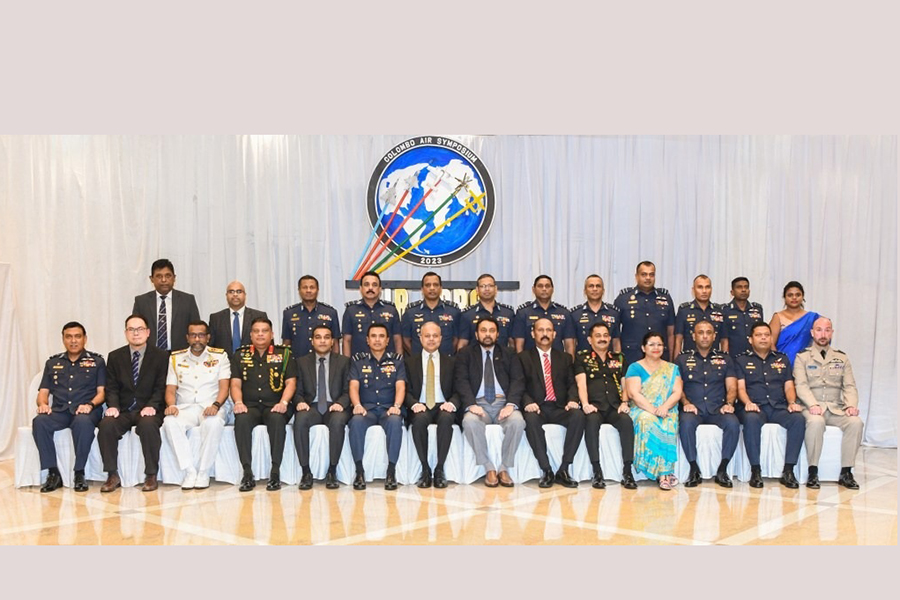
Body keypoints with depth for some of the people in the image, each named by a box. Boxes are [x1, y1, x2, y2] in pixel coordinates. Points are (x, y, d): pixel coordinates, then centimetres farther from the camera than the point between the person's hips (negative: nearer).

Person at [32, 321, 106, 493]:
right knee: (39, 422, -31)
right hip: (59, 411, 3)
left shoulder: (96, 361, 13)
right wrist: (43, 404, -7)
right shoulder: (52, 362, 21)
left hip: (85, 411, -3)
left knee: (83, 422, -39)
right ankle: (53, 473, -24)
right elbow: (43, 392, 17)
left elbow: (102, 392, 5)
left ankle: (79, 474, -27)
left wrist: (90, 404, -16)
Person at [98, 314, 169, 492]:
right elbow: (111, 387, 7)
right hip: (123, 411, 3)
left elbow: (161, 387, -2)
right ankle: (112, 476, -17)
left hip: (148, 411, -2)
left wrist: (152, 406, -19)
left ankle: (151, 476, -24)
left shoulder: (161, 356, 6)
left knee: (148, 424, -36)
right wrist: (113, 405, -12)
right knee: (106, 425, -28)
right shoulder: (115, 357, 14)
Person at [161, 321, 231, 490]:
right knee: (170, 422, -32)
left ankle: (203, 473, -25)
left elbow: (224, 387, -1)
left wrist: (216, 405, -20)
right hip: (185, 408, 2)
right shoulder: (176, 358, 15)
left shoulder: (220, 356, 9)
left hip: (211, 407, -2)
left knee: (214, 423, -37)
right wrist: (171, 405, -13)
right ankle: (189, 471, -27)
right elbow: (170, 389, 10)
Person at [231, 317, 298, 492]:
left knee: (277, 419, -36)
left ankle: (275, 472, -31)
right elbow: (235, 384, 9)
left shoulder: (285, 354, 11)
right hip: (250, 406, 1)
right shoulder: (240, 356, 15)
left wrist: (283, 402, -15)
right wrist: (238, 402, -11)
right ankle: (247, 473, -30)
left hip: (275, 407, -1)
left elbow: (291, 383, 3)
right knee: (241, 420, -33)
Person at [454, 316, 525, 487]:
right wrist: (471, 404, -19)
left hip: (503, 402, 1)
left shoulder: (508, 354, 16)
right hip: (479, 403, -1)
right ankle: (489, 469, -19)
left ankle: (504, 468, -16)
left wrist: (511, 404, -15)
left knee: (517, 421, -32)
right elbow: (462, 381, 0)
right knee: (470, 421, -35)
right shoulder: (465, 354, 14)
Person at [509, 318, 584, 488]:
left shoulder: (565, 358, 20)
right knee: (531, 419, -37)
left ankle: (563, 470, -24)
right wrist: (528, 402, -19)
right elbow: (518, 386, 1)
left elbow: (571, 384, 11)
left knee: (578, 416, -30)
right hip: (536, 408, -2)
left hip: (560, 408, 2)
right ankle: (546, 470, -26)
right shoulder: (522, 358, 12)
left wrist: (573, 400, -11)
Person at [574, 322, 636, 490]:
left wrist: (624, 402, -3)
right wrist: (585, 404, -16)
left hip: (615, 407, 2)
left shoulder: (619, 358, 22)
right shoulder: (582, 357, 13)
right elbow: (581, 382, 0)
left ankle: (627, 472, -29)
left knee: (627, 421, -31)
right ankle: (597, 472, -33)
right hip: (594, 407, -2)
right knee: (591, 421, -37)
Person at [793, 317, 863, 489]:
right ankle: (813, 472, -25)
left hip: (836, 409, 3)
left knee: (856, 422, -27)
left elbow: (850, 386, 10)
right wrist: (813, 405, -23)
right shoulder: (802, 357, 7)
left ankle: (846, 472, -18)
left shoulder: (842, 358, 17)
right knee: (816, 422, -37)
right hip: (812, 409, -3)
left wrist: (851, 405, -10)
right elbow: (801, 385, -5)